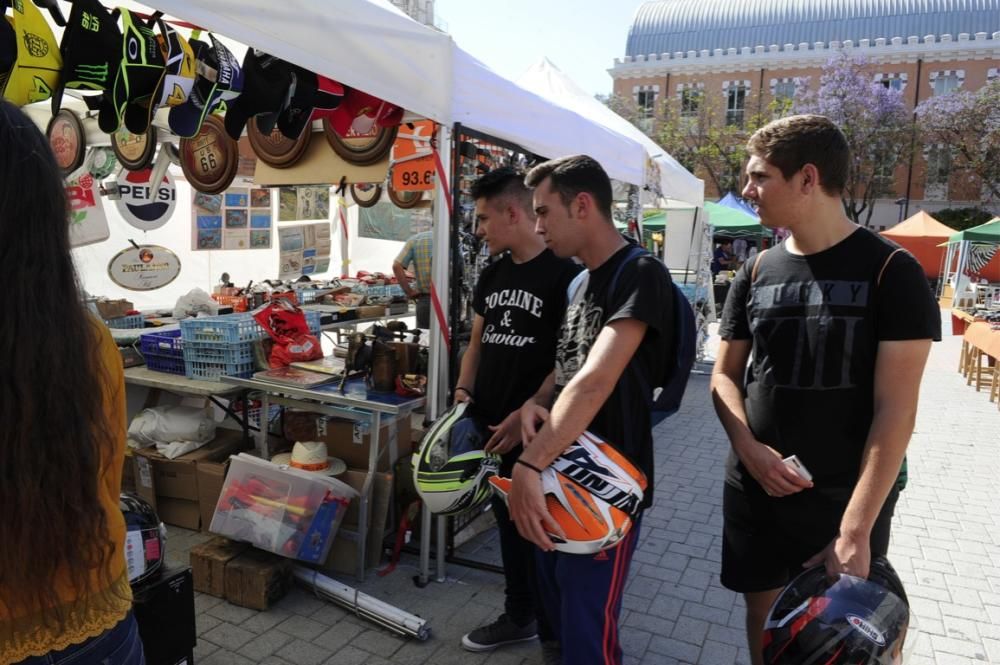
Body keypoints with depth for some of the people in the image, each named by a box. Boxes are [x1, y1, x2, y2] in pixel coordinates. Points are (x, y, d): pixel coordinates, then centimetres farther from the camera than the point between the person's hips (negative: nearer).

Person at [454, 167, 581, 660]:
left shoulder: (564, 274, -13)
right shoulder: (492, 275, 10)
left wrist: (527, 415, -20)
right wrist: (465, 391, 1)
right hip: (492, 429, 7)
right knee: (508, 523, 19)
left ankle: (554, 635, 26)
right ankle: (519, 616, 38)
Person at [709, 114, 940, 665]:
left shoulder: (890, 272, -10)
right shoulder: (757, 273, 2)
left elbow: (895, 409, -15)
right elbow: (724, 375, 7)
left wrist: (856, 529, -19)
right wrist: (749, 449, -11)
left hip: (846, 500, -3)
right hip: (754, 490, 4)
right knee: (762, 612, 16)